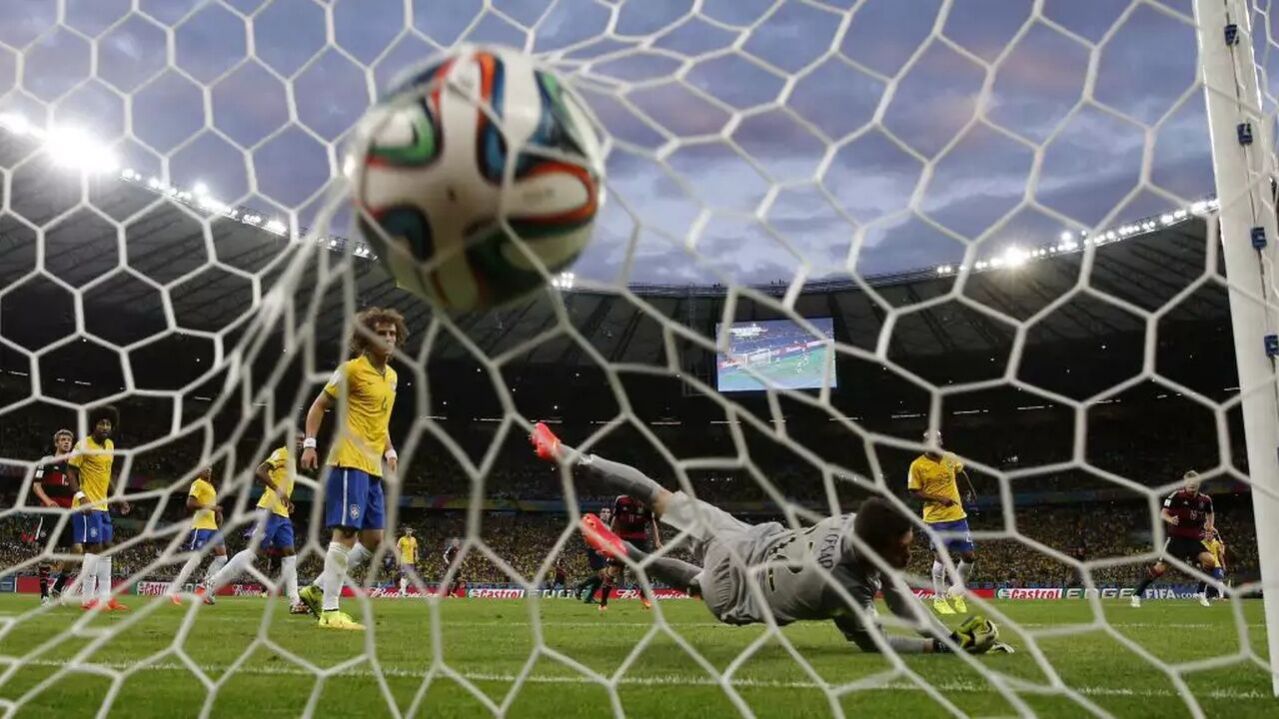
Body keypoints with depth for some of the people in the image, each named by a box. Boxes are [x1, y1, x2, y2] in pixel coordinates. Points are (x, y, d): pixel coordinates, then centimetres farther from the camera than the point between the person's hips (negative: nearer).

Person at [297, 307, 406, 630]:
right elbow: (319, 405, -2)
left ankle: (318, 589, 18)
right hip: (349, 462, -9)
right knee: (346, 532, -11)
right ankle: (330, 610, -6)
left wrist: (389, 451, 14)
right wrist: (310, 443, -11)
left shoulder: (392, 375, 17)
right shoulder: (352, 369, -7)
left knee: (374, 538, 9)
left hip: (372, 467, 9)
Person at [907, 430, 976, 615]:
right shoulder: (917, 465, -8)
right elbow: (914, 492, -8)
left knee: (970, 556, 4)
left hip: (958, 516, 5)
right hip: (936, 518, -5)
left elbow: (961, 471, 27)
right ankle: (939, 599, 10)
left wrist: (970, 490, 32)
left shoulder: (951, 458, 5)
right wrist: (940, 498, -16)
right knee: (941, 557, -5)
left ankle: (957, 592, 26)